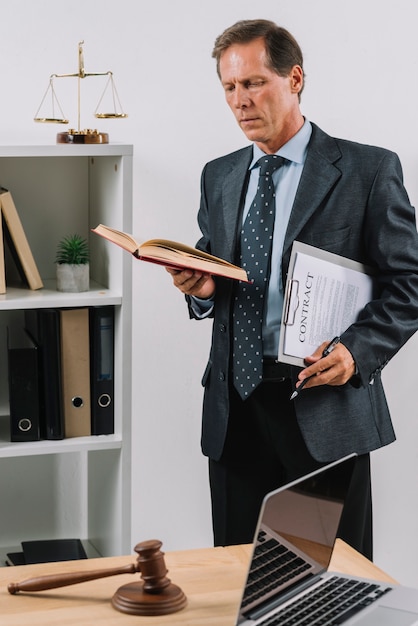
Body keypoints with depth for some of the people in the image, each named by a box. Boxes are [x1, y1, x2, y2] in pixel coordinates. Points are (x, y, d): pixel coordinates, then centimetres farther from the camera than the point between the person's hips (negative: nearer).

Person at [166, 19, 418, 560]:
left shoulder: (369, 170, -2)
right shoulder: (218, 177, 13)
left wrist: (358, 351, -19)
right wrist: (199, 289, -3)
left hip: (326, 411, -4)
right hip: (234, 413, 4)